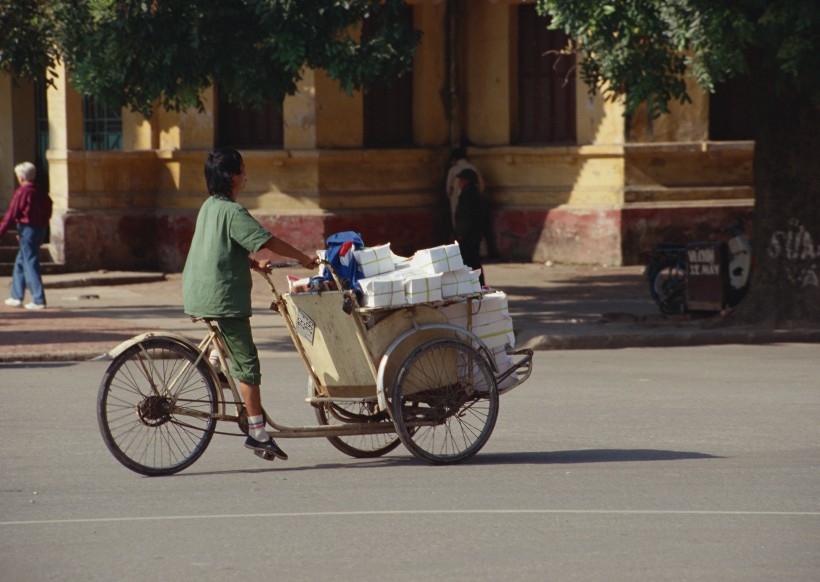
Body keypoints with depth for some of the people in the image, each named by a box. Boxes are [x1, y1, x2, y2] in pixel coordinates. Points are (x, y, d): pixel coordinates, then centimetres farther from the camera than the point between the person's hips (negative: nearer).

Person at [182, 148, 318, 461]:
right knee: (246, 361, -6)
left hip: (199, 292, 9)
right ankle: (257, 432, -7)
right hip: (223, 297, -9)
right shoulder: (233, 212, -16)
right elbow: (269, 241, -18)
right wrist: (305, 259, -9)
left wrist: (254, 263, 19)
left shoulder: (209, 207, 13)